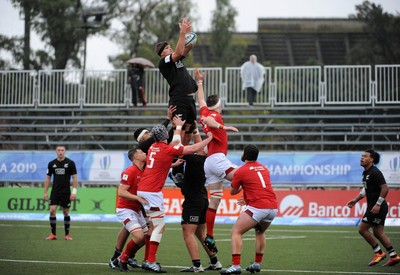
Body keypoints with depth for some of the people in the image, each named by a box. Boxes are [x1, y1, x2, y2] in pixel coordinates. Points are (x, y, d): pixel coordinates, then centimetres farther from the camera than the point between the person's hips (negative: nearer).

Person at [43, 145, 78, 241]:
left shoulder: (70, 163, -4)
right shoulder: (51, 163, 4)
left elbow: (75, 178, -2)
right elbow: (48, 178, 10)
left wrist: (74, 192, -10)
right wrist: (45, 192, 4)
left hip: (66, 192, -2)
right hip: (55, 191, 2)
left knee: (66, 213, 4)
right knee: (52, 211, -9)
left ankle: (67, 234, 15)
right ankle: (53, 234, -1)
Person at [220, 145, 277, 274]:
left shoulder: (241, 171, 1)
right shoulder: (264, 169, 19)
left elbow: (232, 192, 14)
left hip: (257, 207, -7)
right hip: (273, 207, 7)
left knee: (236, 232, 0)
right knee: (260, 232, 31)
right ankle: (257, 263, 28)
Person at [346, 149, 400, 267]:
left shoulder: (374, 172, -16)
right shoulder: (366, 173, 14)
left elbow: (385, 188, -22)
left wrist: (378, 204, -24)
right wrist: (355, 200, 20)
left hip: (378, 207, -10)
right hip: (372, 207, 10)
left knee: (362, 229, -8)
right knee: (378, 233, 10)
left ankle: (379, 253, 0)